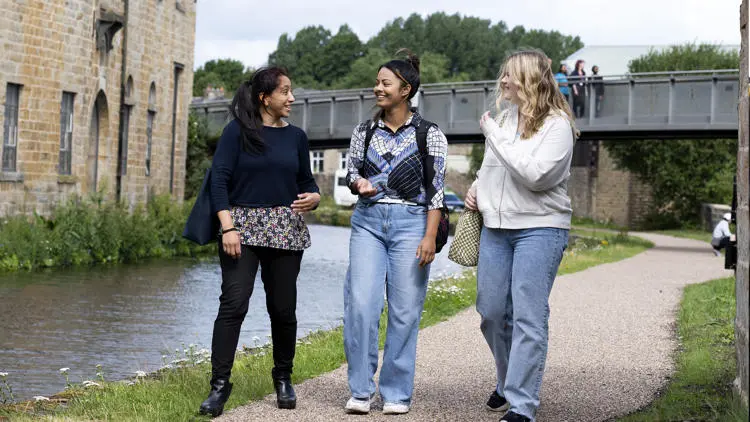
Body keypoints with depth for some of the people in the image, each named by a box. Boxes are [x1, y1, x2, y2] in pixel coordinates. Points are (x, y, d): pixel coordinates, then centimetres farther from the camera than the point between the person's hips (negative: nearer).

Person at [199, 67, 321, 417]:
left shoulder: (296, 136, 10)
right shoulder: (237, 131, -2)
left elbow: (306, 181, 15)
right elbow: (219, 178, -7)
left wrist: (313, 197, -9)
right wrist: (227, 227, -16)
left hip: (285, 229, 3)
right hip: (243, 225, -3)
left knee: (283, 307, 5)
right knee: (233, 303, -12)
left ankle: (283, 378, 23)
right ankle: (219, 383, -9)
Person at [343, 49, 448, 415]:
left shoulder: (429, 135, -1)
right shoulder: (364, 132, 8)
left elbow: (435, 190, -2)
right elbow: (352, 172, 18)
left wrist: (429, 237, -10)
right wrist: (359, 183, -7)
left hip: (411, 223, -2)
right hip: (368, 221, 3)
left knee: (404, 312, -1)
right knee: (360, 305, -9)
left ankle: (396, 393, 9)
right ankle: (360, 390, 1)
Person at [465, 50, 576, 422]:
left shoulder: (557, 125, -8)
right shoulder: (504, 118, 11)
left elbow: (534, 175, -21)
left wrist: (496, 136, -15)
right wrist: (476, 187, 8)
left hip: (539, 228, -7)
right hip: (496, 227, 7)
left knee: (528, 317, -9)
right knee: (491, 312, 10)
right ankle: (508, 382, 32)